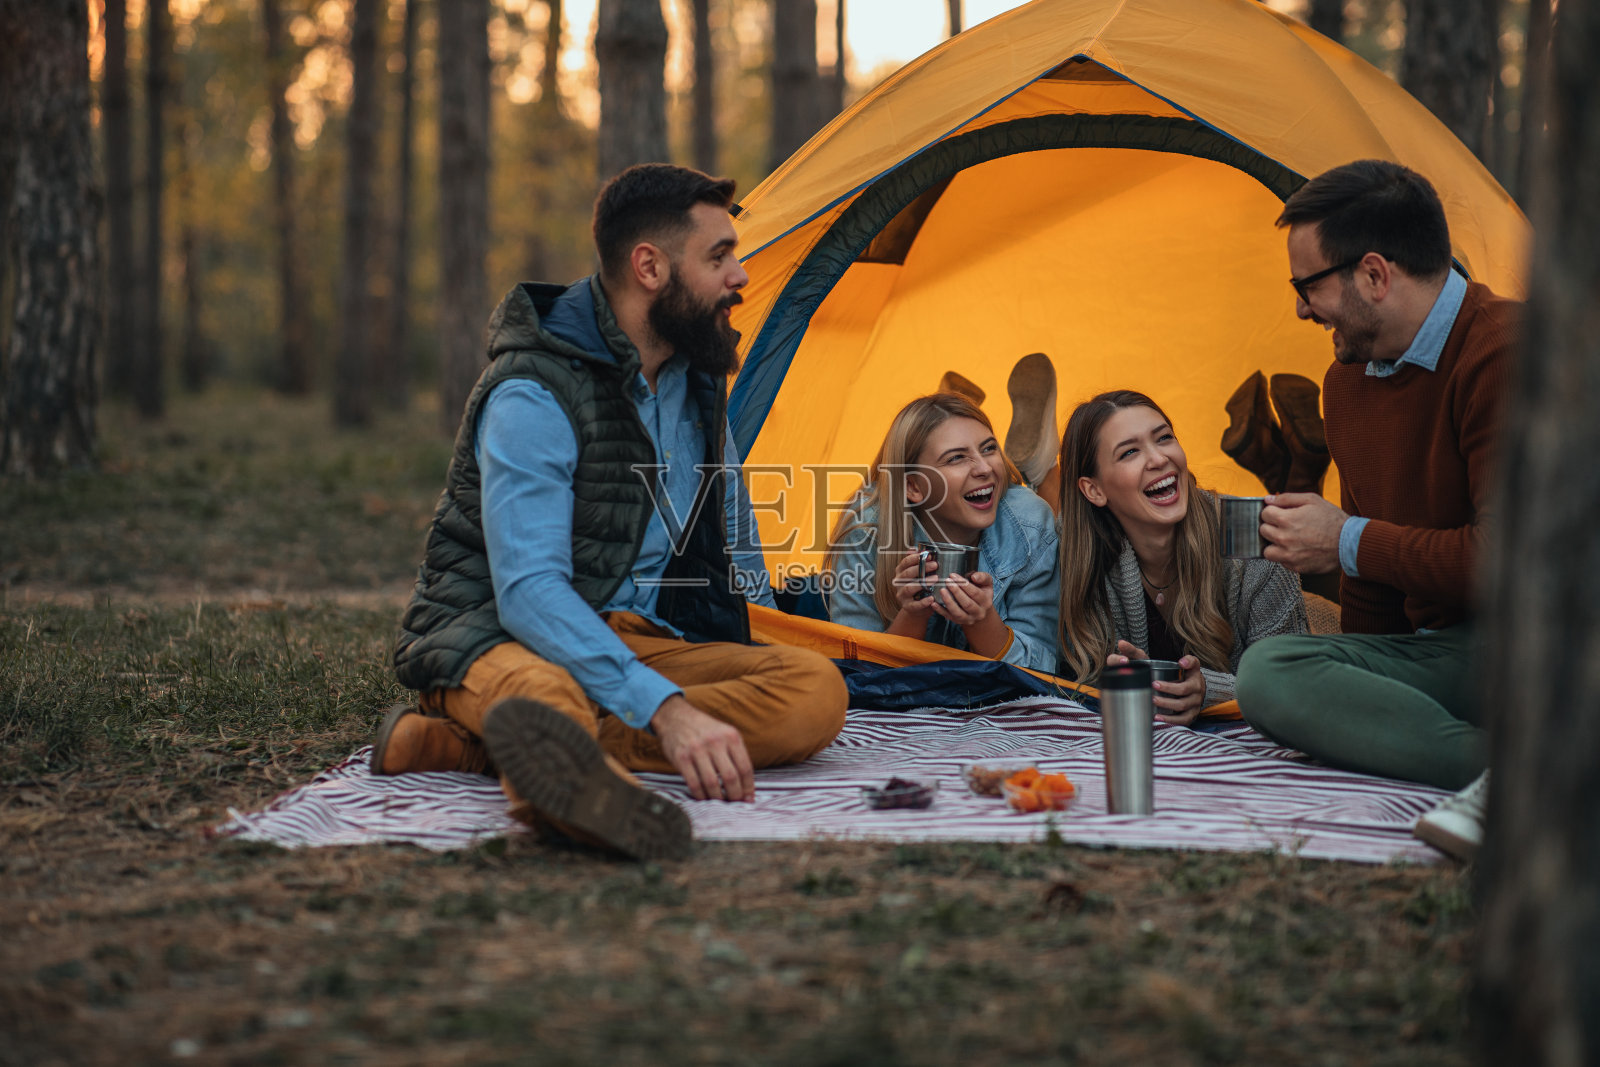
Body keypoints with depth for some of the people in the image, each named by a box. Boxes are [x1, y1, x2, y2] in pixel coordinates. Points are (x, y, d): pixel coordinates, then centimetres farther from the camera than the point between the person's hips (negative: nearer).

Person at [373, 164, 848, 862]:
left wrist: (763, 640, 17)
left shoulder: (695, 375, 8)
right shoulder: (532, 397, -19)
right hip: (498, 636, -6)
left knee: (819, 689, -22)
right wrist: (664, 708, -41)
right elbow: (530, 590, -30)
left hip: (638, 638, 6)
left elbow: (729, 517, 26)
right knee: (548, 690, -42)